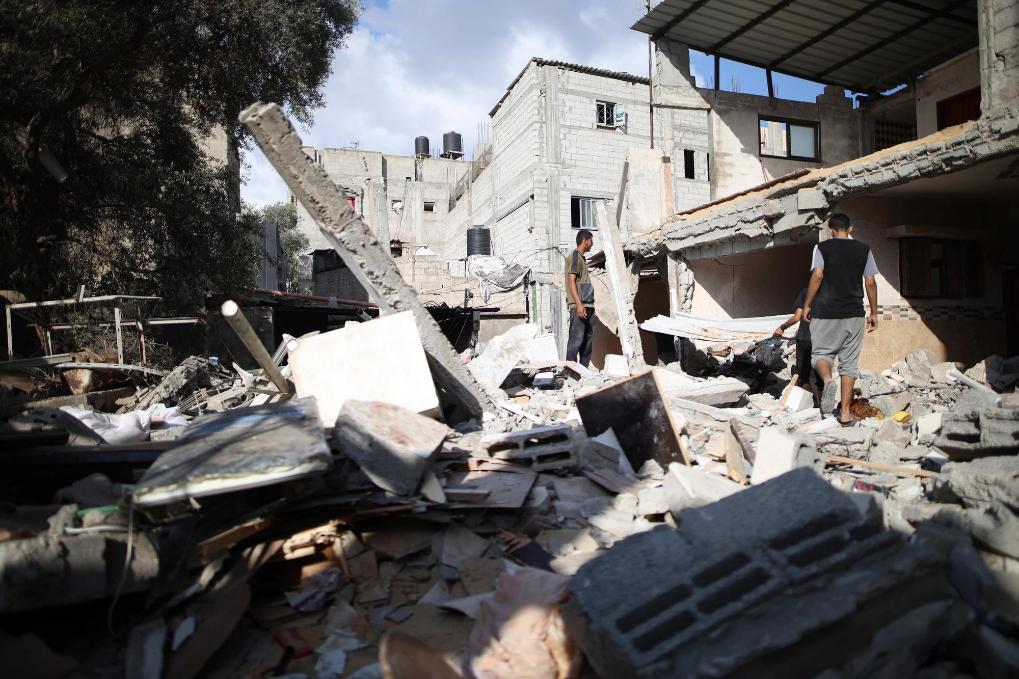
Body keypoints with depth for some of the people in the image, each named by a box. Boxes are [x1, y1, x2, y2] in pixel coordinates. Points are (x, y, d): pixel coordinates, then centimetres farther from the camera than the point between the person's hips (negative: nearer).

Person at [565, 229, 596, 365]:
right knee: (576, 338, -11)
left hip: (587, 304, 10)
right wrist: (579, 304, -22)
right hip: (579, 305, -10)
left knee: (588, 337, 10)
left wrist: (589, 305, 20)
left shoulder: (581, 257, 22)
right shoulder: (574, 256, -6)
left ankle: (584, 368, 15)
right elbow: (571, 281, -14)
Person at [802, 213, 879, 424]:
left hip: (825, 312, -2)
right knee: (849, 362, 6)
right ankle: (845, 411, 6)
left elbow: (817, 275, -13)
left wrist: (807, 305, -6)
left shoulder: (822, 247, 0)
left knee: (821, 352, 10)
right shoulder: (864, 249, 8)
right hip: (854, 314, 2)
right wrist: (874, 313, 12)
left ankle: (828, 380, -24)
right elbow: (870, 283, 5)